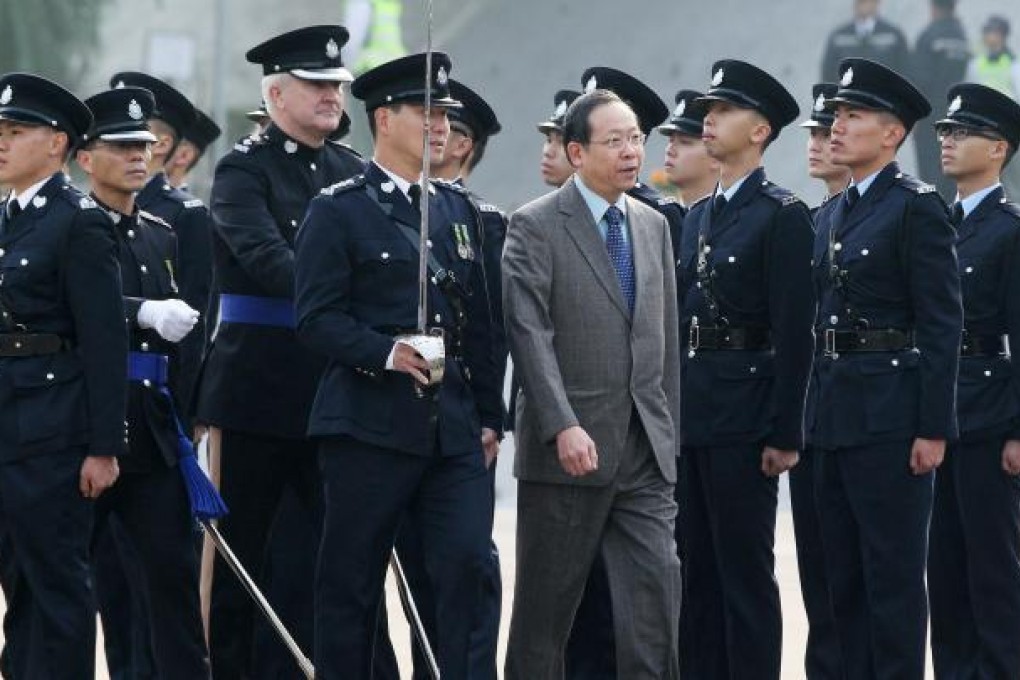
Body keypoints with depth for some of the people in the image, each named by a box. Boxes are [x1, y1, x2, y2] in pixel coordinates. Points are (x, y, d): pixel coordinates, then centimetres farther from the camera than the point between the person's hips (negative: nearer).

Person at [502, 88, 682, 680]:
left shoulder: (654, 226, 14)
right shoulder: (535, 226, -5)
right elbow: (530, 334, -13)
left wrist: (669, 433, 12)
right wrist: (563, 427, -22)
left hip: (646, 453, 5)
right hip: (570, 450, -5)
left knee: (657, 591, -5)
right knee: (546, 607, 3)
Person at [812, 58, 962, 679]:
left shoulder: (918, 208, -8)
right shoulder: (830, 216, 16)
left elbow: (942, 324, -12)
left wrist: (933, 429, -17)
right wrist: (815, 417, 13)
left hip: (890, 418, -8)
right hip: (836, 418, 8)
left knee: (893, 577, -5)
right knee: (846, 580, 10)